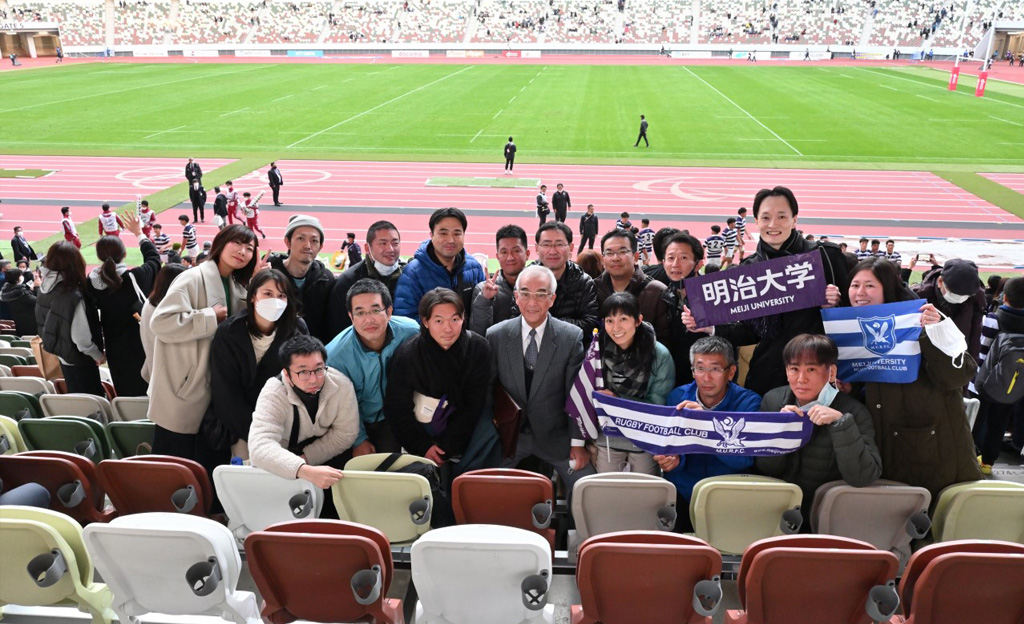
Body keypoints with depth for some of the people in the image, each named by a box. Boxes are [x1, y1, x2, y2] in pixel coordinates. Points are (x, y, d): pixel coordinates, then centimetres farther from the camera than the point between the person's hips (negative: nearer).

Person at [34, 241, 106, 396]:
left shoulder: (45, 287, -7)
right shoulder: (73, 296, -30)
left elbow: (45, 323, 5)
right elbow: (81, 337, -26)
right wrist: (98, 355, -10)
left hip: (62, 355, 7)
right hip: (79, 359, -7)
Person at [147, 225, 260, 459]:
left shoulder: (235, 286, 11)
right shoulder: (193, 279, -15)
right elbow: (160, 322, -26)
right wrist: (211, 317, -20)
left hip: (210, 393, 8)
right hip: (182, 396, -8)